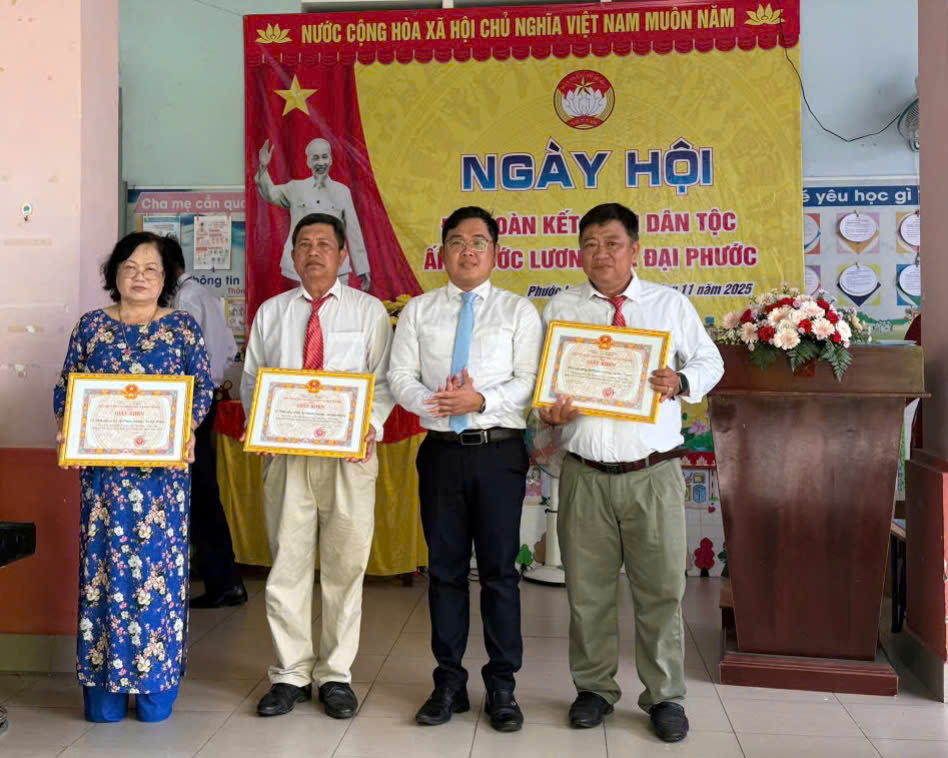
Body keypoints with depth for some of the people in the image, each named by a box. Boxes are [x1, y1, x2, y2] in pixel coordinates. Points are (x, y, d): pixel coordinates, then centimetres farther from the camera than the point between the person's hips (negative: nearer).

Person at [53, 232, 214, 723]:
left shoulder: (183, 328, 7)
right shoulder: (91, 326, 11)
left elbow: (202, 388, 3)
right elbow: (66, 388, 11)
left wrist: (186, 431, -13)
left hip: (164, 467, -1)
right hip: (103, 467, 1)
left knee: (159, 564, 0)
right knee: (103, 563, 1)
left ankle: (156, 683, 10)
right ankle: (103, 687, 11)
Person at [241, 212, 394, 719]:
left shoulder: (368, 310, 8)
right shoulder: (271, 312, 14)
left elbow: (384, 381, 2)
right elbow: (251, 378, 14)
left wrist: (370, 425, -15)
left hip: (350, 453, -1)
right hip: (285, 451, 2)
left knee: (345, 567, 3)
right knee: (286, 566, 4)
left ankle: (336, 675, 16)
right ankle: (290, 674, 17)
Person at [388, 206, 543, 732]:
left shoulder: (519, 311, 5)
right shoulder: (418, 311, 10)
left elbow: (529, 382, -3)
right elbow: (400, 378, 4)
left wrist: (480, 400, -18)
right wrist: (433, 403, -16)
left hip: (500, 451, -2)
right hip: (442, 451, 2)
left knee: (499, 569, 3)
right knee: (445, 568, 8)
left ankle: (502, 686, 15)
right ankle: (449, 683, 20)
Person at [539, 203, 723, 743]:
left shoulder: (672, 304, 8)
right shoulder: (561, 309, 9)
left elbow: (710, 361, 11)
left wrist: (681, 382, -10)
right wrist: (549, 411, -13)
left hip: (654, 473, 0)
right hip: (586, 473, 1)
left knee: (662, 587, 4)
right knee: (587, 588, 9)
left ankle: (665, 697, 21)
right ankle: (595, 689, 26)